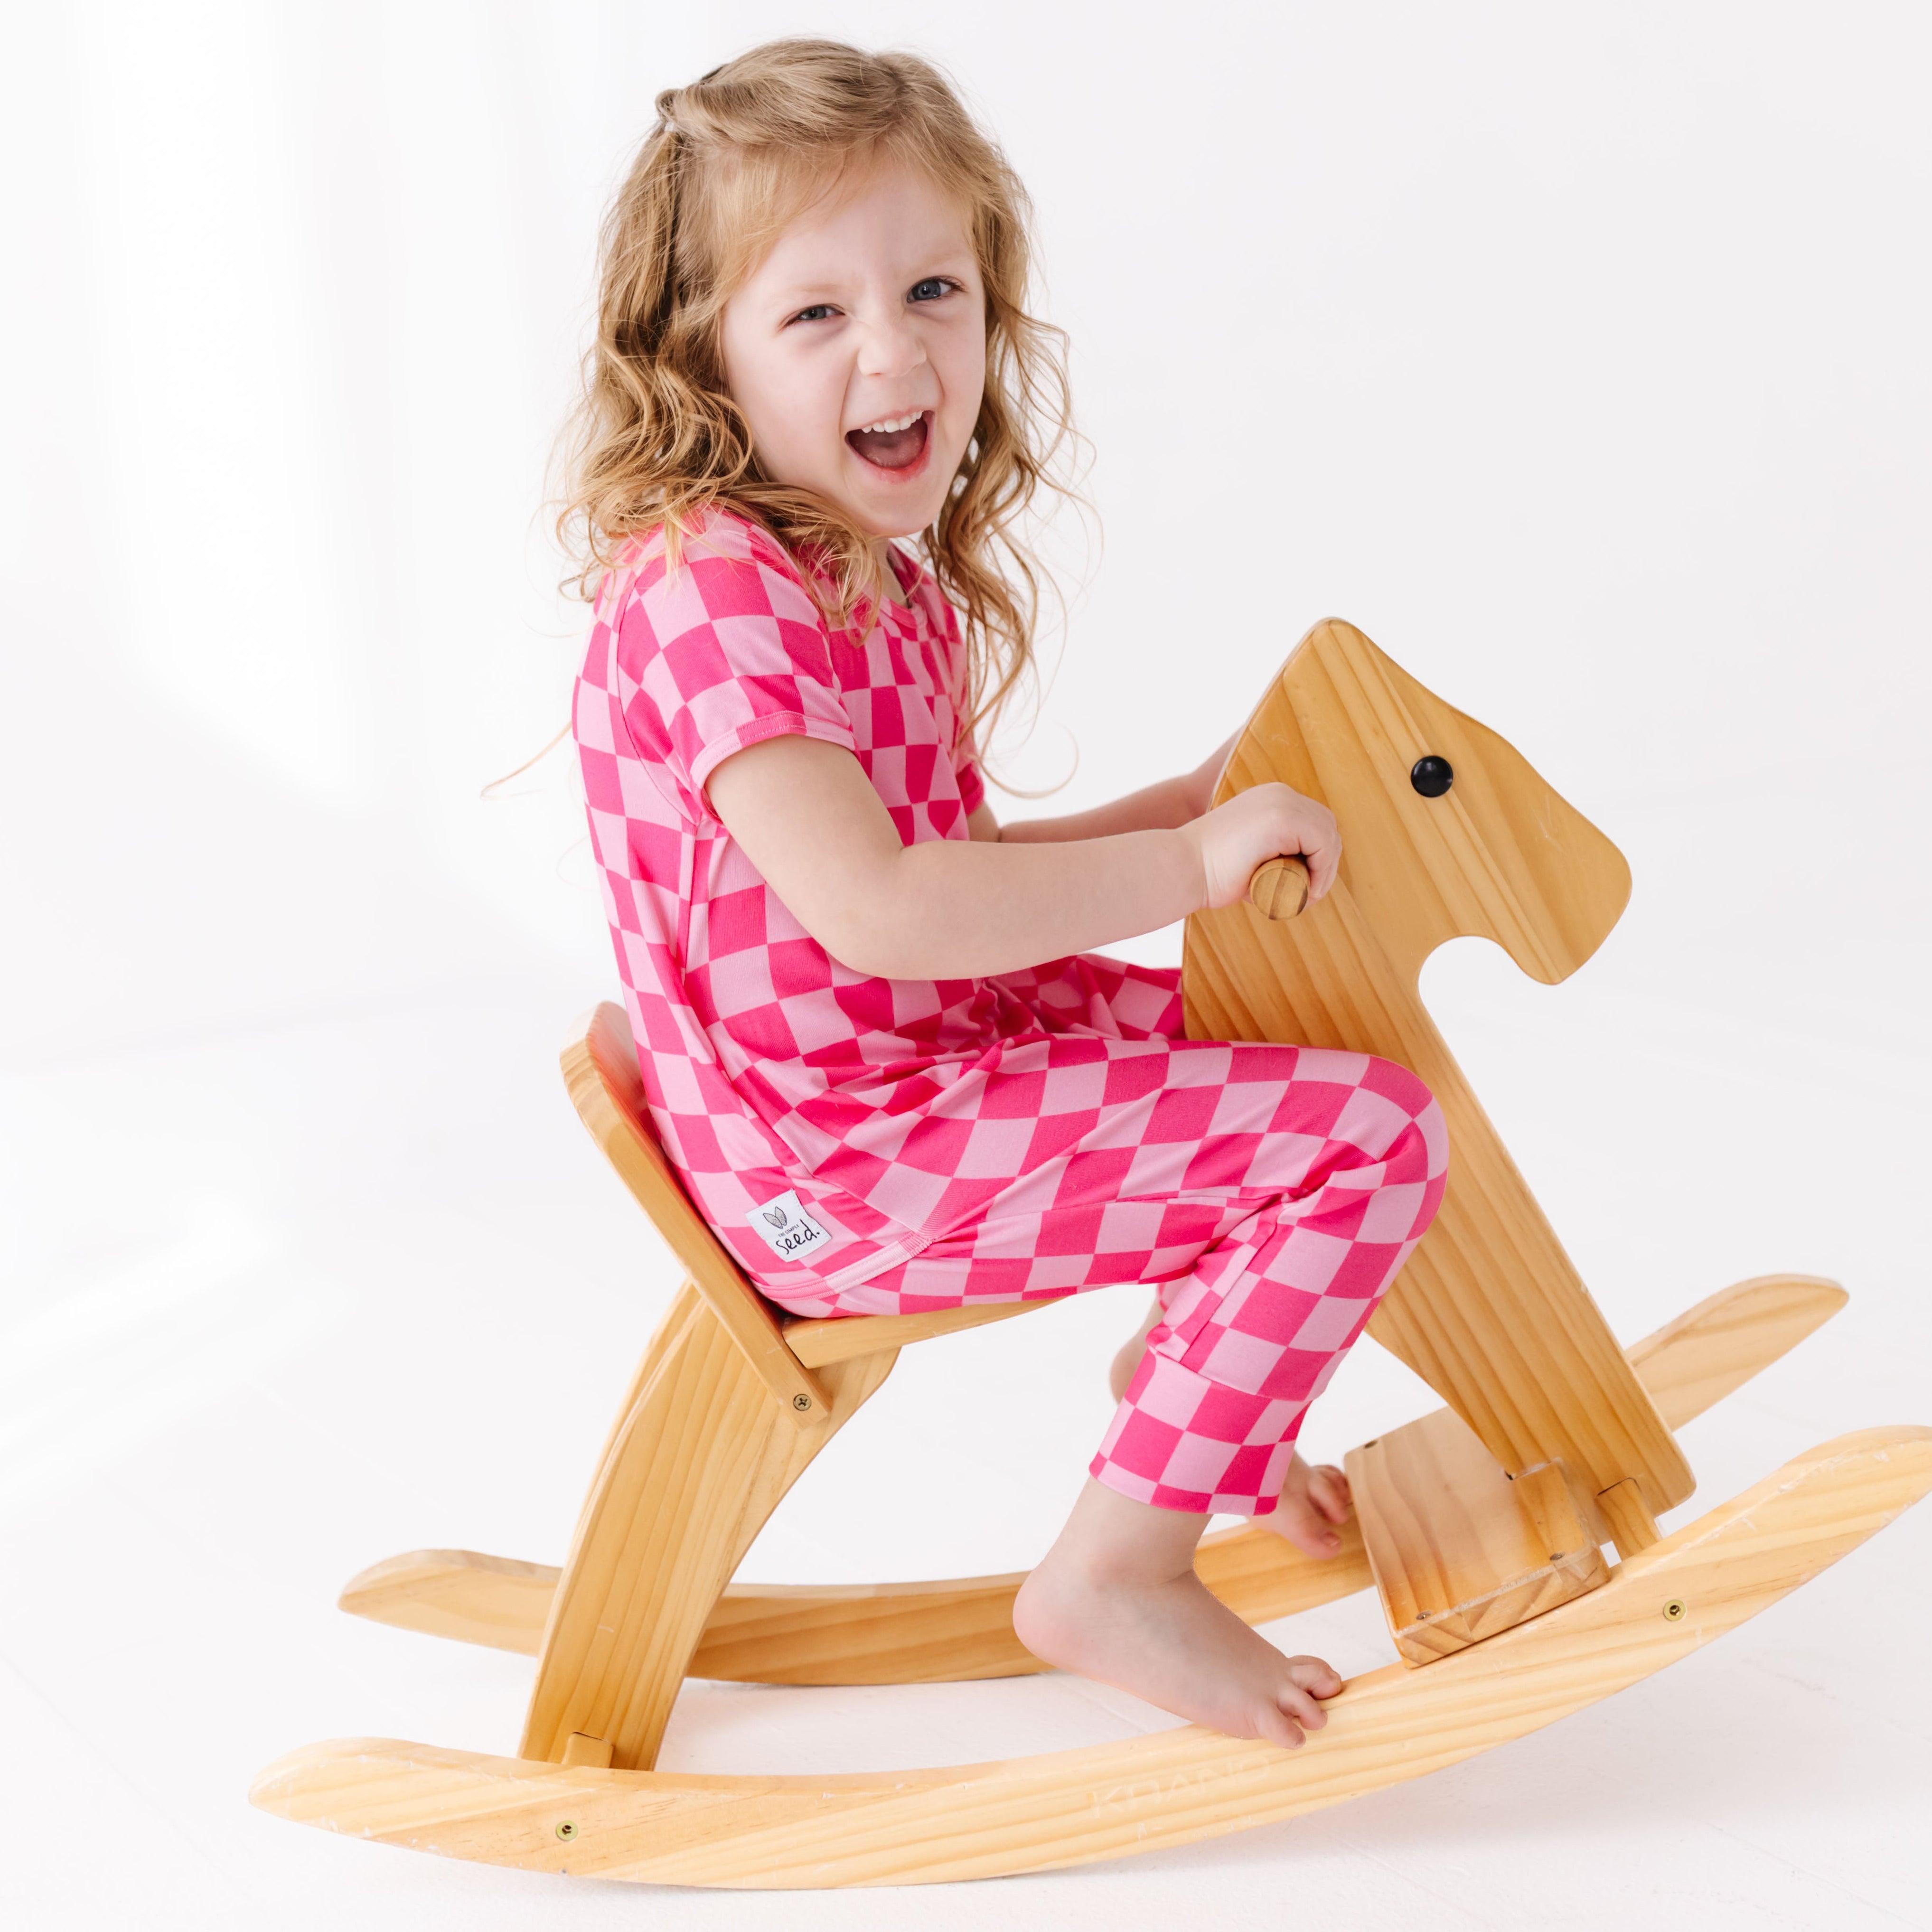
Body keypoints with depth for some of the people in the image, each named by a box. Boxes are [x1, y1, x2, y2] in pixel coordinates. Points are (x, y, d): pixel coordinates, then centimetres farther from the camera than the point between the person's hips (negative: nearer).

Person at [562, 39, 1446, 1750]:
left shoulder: (885, 583, 9)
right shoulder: (714, 593, -24)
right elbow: (875, 911, -34)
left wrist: (1169, 817, 8)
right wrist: (1186, 866, -26)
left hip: (922, 1069, 10)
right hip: (843, 1170, -10)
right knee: (1368, 1132, -16)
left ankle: (1192, 1382, 36)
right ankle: (1118, 1574, -9)